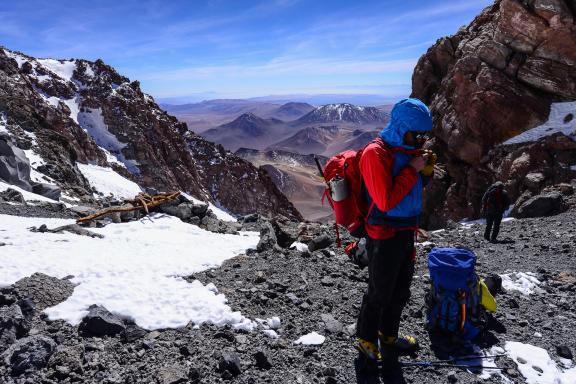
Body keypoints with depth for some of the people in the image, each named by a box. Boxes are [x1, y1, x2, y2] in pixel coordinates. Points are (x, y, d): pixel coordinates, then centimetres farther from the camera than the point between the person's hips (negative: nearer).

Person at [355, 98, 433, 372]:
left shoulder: (407, 149, 8)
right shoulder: (376, 153, -19)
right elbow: (385, 201, -25)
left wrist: (425, 171, 2)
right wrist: (412, 170, -21)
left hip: (406, 231, 9)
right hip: (384, 235, -8)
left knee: (400, 292, 20)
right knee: (379, 293, 7)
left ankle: (388, 337, 40)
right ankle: (367, 342, 29)